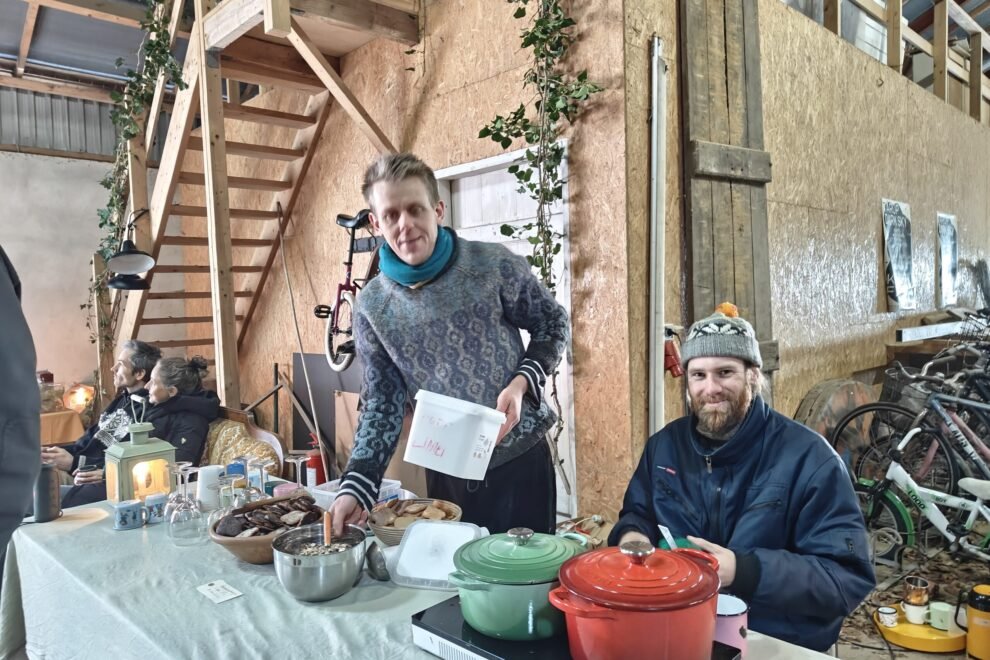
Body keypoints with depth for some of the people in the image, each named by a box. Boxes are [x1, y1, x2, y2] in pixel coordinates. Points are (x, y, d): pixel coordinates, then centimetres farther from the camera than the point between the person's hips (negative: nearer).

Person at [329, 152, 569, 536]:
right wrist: (356, 486, -14)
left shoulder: (495, 265, -12)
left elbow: (552, 325, 1)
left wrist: (521, 384, -17)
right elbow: (382, 403, -2)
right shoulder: (373, 306, -5)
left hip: (520, 459, -1)